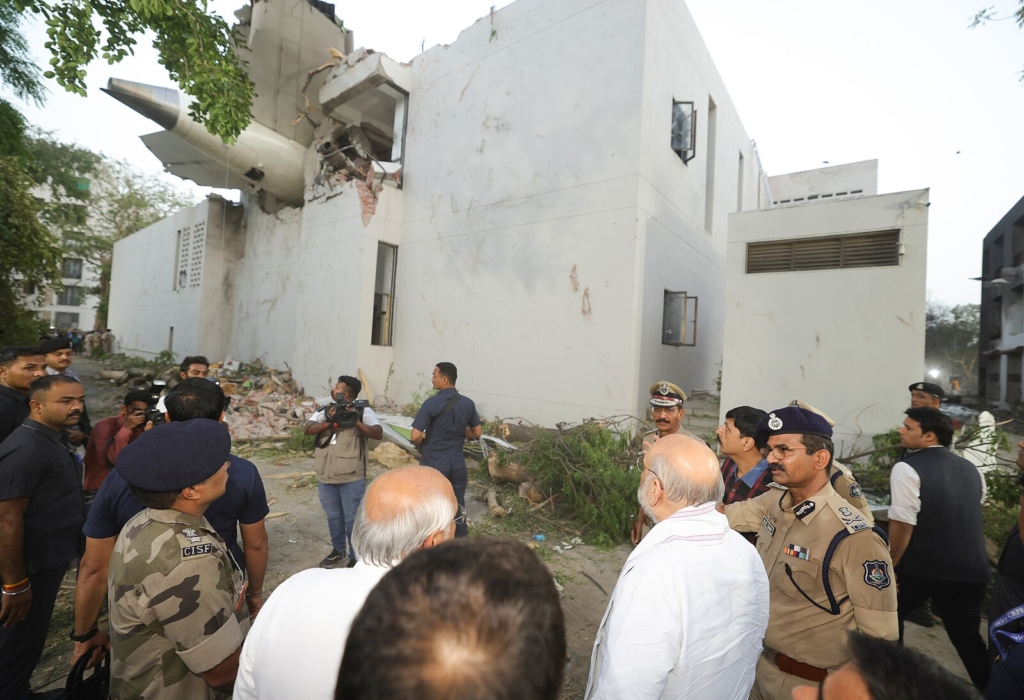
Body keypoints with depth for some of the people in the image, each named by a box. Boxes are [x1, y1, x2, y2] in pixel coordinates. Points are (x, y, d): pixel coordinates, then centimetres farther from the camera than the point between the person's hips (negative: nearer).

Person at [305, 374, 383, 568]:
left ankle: (356, 557, 21)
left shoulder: (363, 411, -6)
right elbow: (308, 428, -5)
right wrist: (327, 423, -23)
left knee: (353, 519, 5)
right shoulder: (324, 410, 7)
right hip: (325, 476, 5)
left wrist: (357, 423, -26)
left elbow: (378, 434, -14)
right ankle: (338, 551, 39)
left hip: (351, 477, -5)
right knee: (333, 516, 20)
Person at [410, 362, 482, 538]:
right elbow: (477, 432, 9)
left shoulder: (431, 403, -17)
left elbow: (415, 436, -18)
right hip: (457, 463, 5)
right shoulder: (468, 403, -1)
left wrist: (424, 441, 3)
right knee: (458, 508, 15)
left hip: (433, 464, -4)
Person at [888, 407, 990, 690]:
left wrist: (891, 563, -7)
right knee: (967, 636, 18)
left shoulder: (907, 468, -16)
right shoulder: (969, 468, 8)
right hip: (971, 568, 5)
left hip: (921, 566, -5)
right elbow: (968, 516, 20)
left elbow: (902, 524, -19)